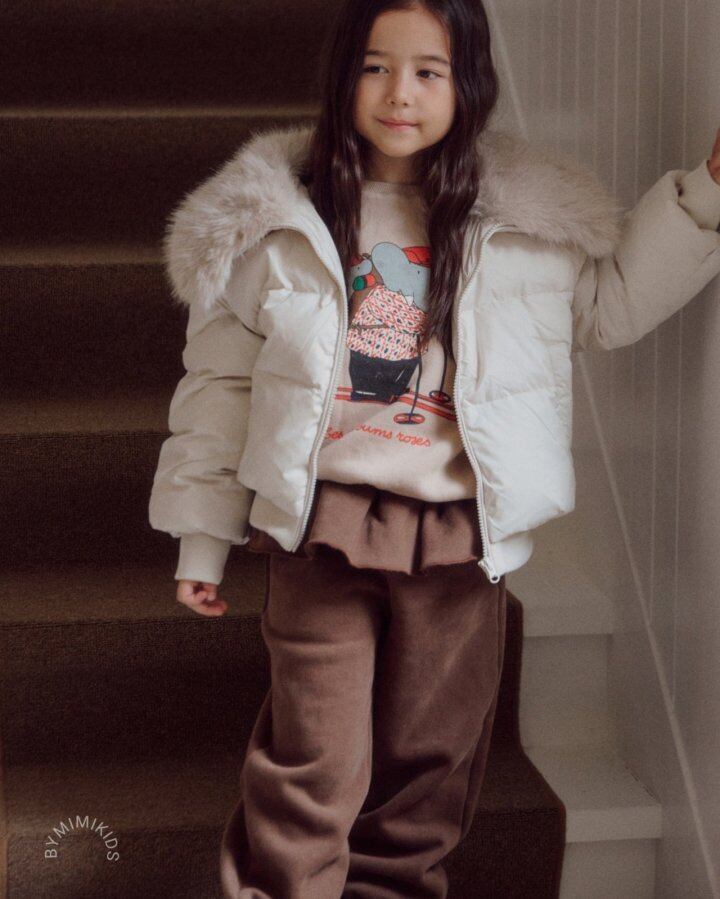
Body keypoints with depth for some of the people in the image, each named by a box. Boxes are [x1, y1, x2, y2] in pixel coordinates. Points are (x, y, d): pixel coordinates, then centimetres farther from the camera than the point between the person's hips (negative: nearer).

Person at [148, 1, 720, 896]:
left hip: (459, 535, 2)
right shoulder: (273, 216, 0)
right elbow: (222, 378, 4)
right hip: (323, 523, -2)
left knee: (428, 757, 13)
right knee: (313, 763, -2)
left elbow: (614, 301, 17)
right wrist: (202, 538, 5)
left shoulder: (528, 215, 4)